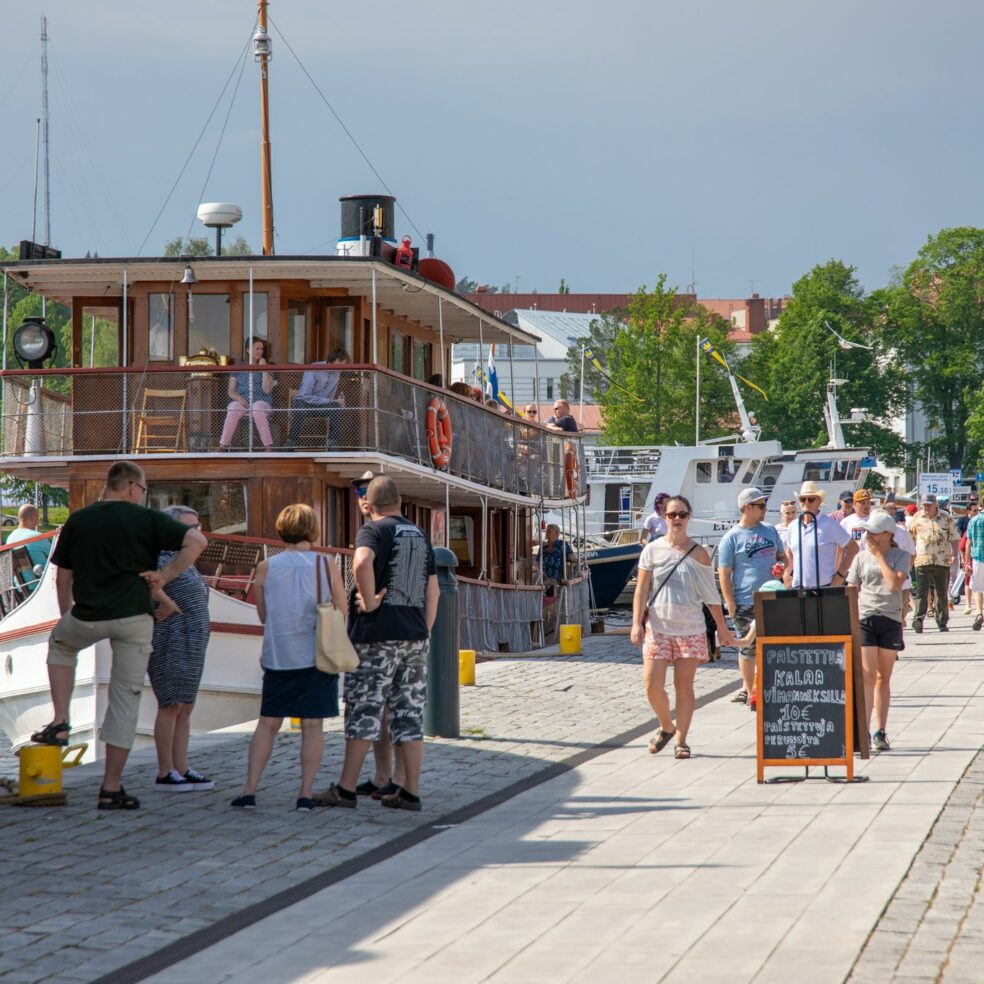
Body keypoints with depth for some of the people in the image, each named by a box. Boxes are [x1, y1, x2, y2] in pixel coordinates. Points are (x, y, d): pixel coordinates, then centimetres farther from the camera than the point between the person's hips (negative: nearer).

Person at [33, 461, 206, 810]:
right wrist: (164, 577, -6)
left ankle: (60, 722, 17)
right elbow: (196, 541, -13)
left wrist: (67, 618, 24)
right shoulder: (146, 519, -1)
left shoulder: (77, 521, 8)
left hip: (86, 618, 2)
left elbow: (62, 579, 12)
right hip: (133, 617, -2)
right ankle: (111, 789, 7)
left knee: (60, 643, 35)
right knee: (126, 699, 7)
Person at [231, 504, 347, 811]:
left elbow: (263, 616, 9)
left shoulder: (265, 569, 0)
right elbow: (343, 615, 1)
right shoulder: (327, 567, -4)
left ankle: (249, 790, 1)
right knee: (312, 725, 2)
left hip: (278, 656, 1)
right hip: (318, 656, -1)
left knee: (268, 723, 8)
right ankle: (306, 792, -2)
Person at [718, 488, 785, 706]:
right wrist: (731, 606, -11)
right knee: (748, 649, 0)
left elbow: (782, 556, 24)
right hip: (746, 604, -5)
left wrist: (781, 566, -2)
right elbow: (724, 574, -6)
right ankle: (749, 690, 10)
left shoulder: (770, 531, 12)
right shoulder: (732, 538, -5)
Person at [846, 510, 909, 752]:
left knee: (884, 678, 8)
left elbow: (895, 583, -15)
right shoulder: (861, 558, 5)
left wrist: (879, 555, -9)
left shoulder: (900, 556, 1)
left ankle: (881, 733, 13)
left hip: (890, 620, 0)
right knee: (868, 676, -10)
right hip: (864, 620, 0)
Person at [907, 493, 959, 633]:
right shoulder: (917, 518, 6)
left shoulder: (946, 518, 4)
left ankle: (942, 622, 16)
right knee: (921, 592, -14)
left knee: (942, 594, 7)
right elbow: (909, 537, 15)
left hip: (943, 562, 1)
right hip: (922, 561, -1)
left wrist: (954, 554, -6)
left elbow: (954, 538, 7)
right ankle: (918, 619, -25)